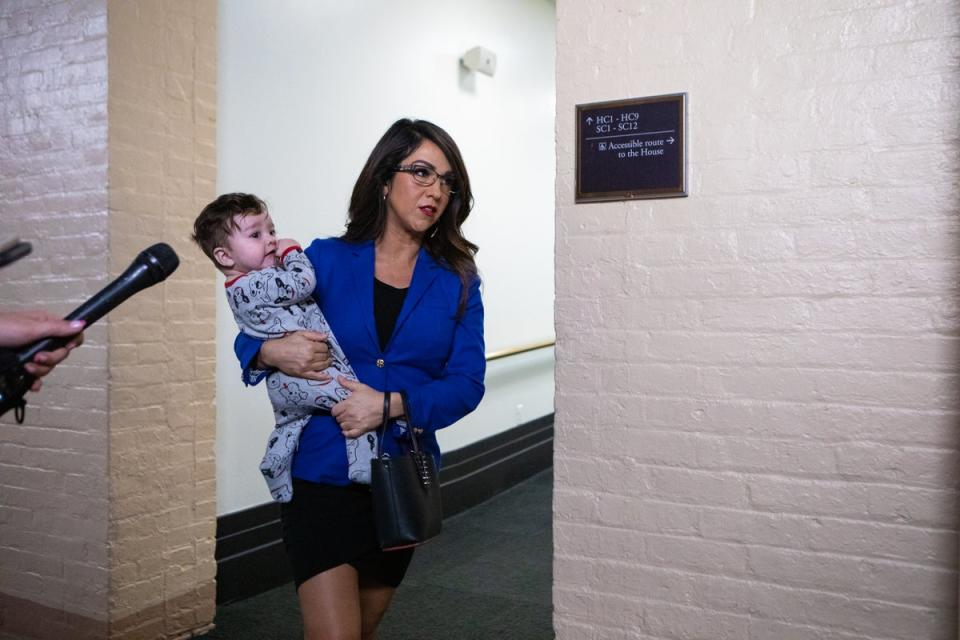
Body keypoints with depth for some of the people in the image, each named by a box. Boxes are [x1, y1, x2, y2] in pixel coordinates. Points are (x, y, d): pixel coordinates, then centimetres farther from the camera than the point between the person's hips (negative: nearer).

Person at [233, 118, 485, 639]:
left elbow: (467, 383, -7)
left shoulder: (457, 283, 0)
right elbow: (251, 335, 6)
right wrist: (271, 351, -17)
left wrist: (392, 405, -22)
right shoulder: (325, 260, -2)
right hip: (321, 474, -2)